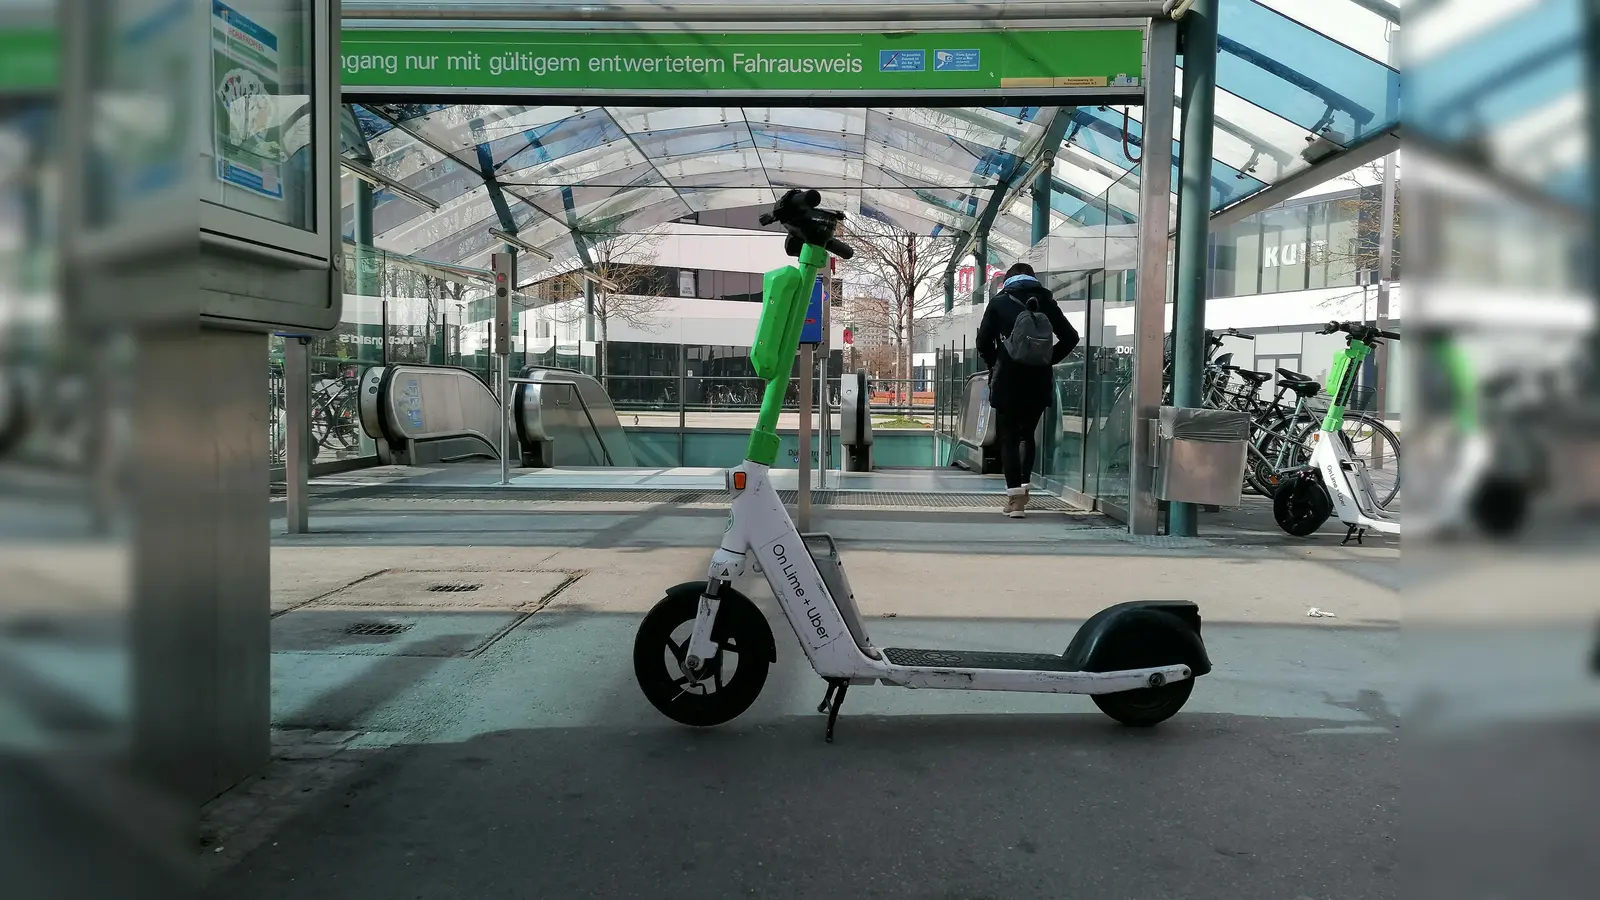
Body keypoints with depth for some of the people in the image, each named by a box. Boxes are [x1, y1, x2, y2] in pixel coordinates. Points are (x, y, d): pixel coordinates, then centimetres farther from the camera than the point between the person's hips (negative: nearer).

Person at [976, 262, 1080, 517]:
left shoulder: (999, 302, 2)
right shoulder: (1046, 302, 8)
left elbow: (983, 341, -3)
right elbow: (1070, 338, 5)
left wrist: (994, 365, 12)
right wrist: (1048, 360, 11)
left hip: (1007, 381, -2)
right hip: (1039, 380, 3)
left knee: (1009, 438, 3)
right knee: (1028, 434, 19)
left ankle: (1014, 493, -6)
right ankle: (1024, 485, 11)